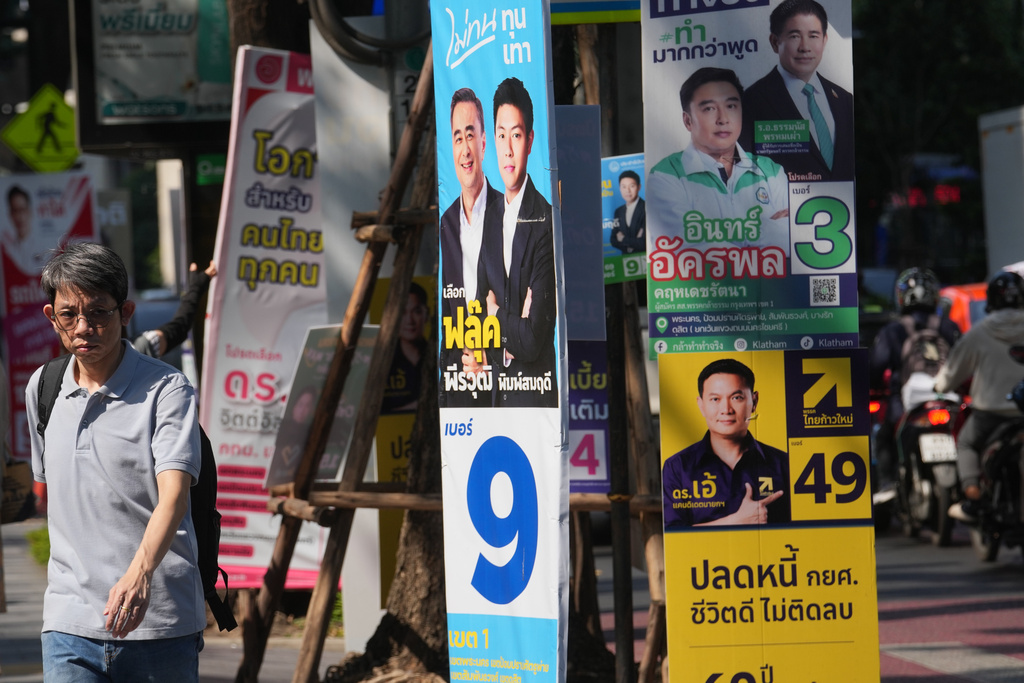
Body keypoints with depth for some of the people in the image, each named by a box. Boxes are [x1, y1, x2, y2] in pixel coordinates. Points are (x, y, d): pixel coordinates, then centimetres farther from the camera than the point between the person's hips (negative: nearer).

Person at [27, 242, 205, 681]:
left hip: (159, 620, -3)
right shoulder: (43, 389, 12)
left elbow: (173, 494, -19)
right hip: (69, 623, 3)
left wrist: (140, 571, -36)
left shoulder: (166, 390, -6)